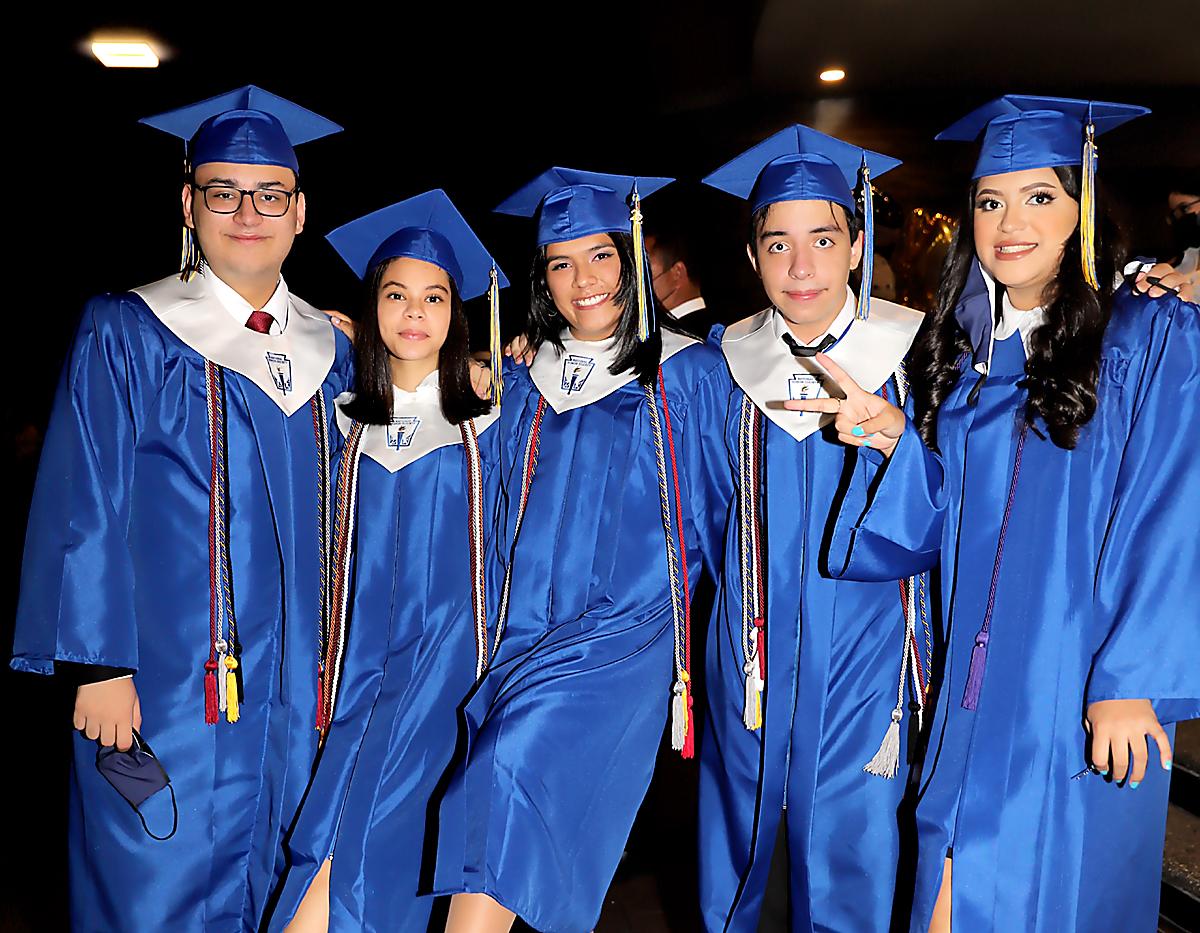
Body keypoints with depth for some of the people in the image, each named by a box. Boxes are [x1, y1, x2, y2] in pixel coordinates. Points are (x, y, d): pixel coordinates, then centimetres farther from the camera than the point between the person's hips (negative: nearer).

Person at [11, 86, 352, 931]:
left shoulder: (328, 353, 8)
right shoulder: (125, 338, -4)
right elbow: (83, 509, -7)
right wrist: (98, 667, -11)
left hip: (295, 694, 4)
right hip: (167, 689, -4)